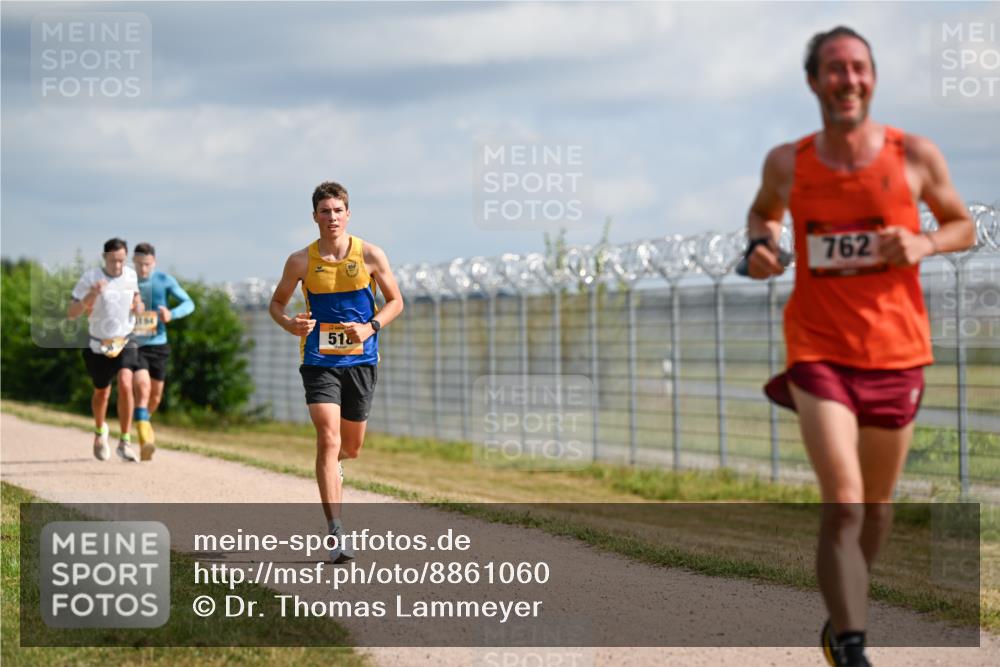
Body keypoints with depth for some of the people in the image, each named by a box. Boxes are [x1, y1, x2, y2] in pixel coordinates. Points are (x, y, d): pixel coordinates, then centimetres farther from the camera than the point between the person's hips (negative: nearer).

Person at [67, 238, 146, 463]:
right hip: (99, 346, -1)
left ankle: (125, 442, -17)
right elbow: (72, 314, -16)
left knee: (125, 385, -23)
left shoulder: (131, 275, -3)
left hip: (125, 343, 1)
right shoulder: (90, 278, -14)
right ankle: (100, 432, 47)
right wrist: (90, 296, -32)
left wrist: (138, 305, -5)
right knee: (101, 393, 15)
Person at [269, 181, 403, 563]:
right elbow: (277, 303, 9)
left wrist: (370, 327, -12)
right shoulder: (301, 261, -3)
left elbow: (395, 301, 6)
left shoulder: (370, 256, -3)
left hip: (360, 361, 2)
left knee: (352, 447, 12)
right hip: (319, 361, -2)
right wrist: (289, 324, -14)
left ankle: (333, 463, 53)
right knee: (328, 438, -17)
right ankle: (336, 534, -19)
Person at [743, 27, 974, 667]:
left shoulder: (915, 156, -4)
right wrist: (760, 245, -2)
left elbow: (963, 225, 9)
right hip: (819, 350, -1)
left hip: (896, 351, 2)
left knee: (876, 502, 14)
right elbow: (763, 211, 20)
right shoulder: (787, 164, -1)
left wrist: (923, 244, -12)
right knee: (842, 503, -16)